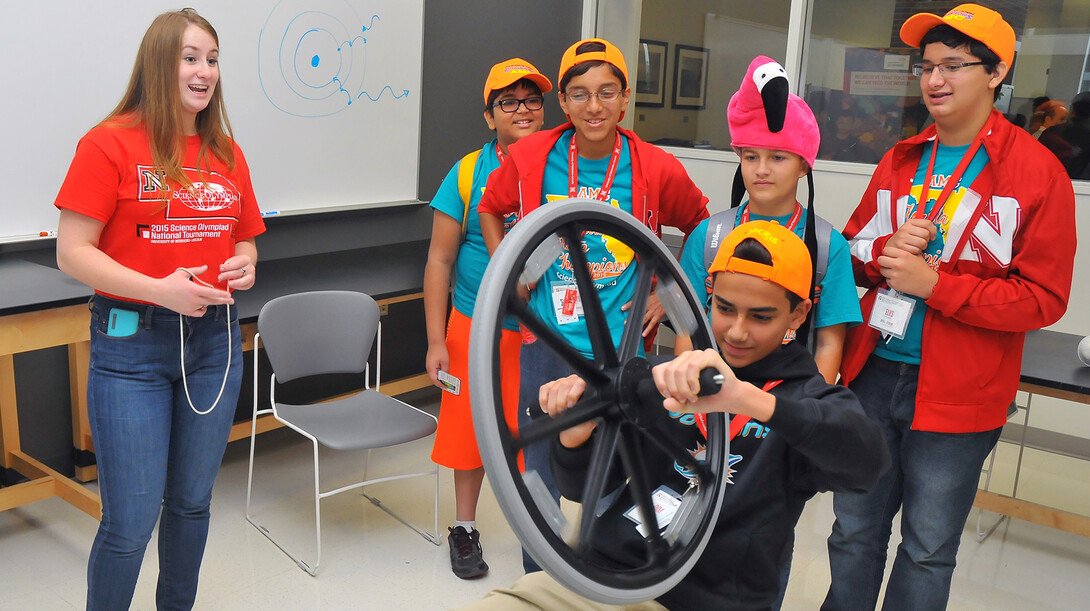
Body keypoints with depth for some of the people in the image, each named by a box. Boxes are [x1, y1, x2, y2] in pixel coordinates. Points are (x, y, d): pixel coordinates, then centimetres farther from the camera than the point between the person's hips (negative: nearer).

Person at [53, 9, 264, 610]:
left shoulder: (226, 154, 8)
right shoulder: (110, 143, -7)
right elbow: (72, 253, -10)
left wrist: (244, 265, -4)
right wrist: (159, 289, -22)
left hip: (214, 340, 5)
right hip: (132, 344, -5)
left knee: (192, 500, 16)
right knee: (131, 521, 0)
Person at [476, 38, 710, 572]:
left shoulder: (657, 170, -7)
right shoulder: (531, 158, -4)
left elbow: (702, 228, 10)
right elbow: (490, 210, 16)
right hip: (547, 345, 1)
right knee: (540, 486, 11)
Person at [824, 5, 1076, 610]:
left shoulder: (1038, 171, -7)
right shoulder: (900, 160, 9)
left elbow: (1044, 299, -11)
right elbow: (850, 251, 14)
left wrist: (933, 283, -19)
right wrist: (884, 252, -9)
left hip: (958, 393, -4)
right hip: (872, 373, 4)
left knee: (927, 551, 11)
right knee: (853, 531, 16)